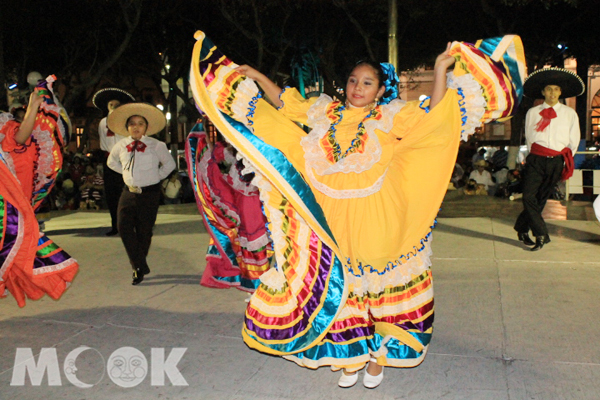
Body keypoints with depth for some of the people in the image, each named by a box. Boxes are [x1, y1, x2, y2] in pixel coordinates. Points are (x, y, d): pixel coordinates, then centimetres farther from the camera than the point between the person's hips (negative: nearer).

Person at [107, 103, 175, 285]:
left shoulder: (156, 146, -6)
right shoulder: (121, 146, 3)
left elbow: (169, 164, 9)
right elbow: (112, 162, 23)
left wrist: (156, 176, 3)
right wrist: (127, 173, 12)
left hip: (149, 194, -3)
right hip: (129, 193, 3)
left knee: (144, 231, 3)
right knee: (124, 226, -10)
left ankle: (138, 267, 21)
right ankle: (140, 267, 1)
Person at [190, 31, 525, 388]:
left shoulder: (390, 118, 0)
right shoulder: (326, 113, 9)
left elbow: (433, 115, -8)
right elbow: (284, 103, 18)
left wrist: (442, 69, -15)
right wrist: (256, 76, 15)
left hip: (376, 222, -3)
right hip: (333, 222, 3)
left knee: (377, 284, 7)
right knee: (340, 285, 11)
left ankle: (378, 355, 27)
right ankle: (351, 356, 28)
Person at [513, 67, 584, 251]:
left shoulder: (570, 114, 10)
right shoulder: (532, 112, 9)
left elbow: (574, 141, 12)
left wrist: (565, 161, 9)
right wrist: (535, 155, 8)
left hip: (557, 162, 1)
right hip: (536, 160, -1)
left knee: (541, 198, 3)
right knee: (529, 196, -15)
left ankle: (522, 229, 17)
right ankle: (541, 234, -8)